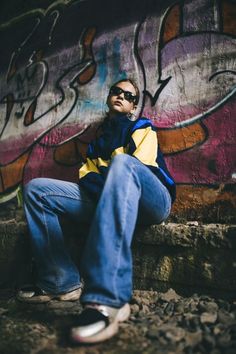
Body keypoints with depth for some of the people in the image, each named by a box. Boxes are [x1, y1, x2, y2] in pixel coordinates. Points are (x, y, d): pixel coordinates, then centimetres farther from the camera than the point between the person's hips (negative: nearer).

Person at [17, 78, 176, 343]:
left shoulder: (143, 129, 17)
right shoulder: (98, 140, 30)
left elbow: (140, 167, -1)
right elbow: (86, 173, 16)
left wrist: (110, 176, -5)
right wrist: (95, 183, -4)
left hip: (151, 201, -4)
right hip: (107, 200, 5)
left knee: (122, 163, -39)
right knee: (36, 189, -4)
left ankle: (107, 299, -48)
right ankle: (61, 283, -12)